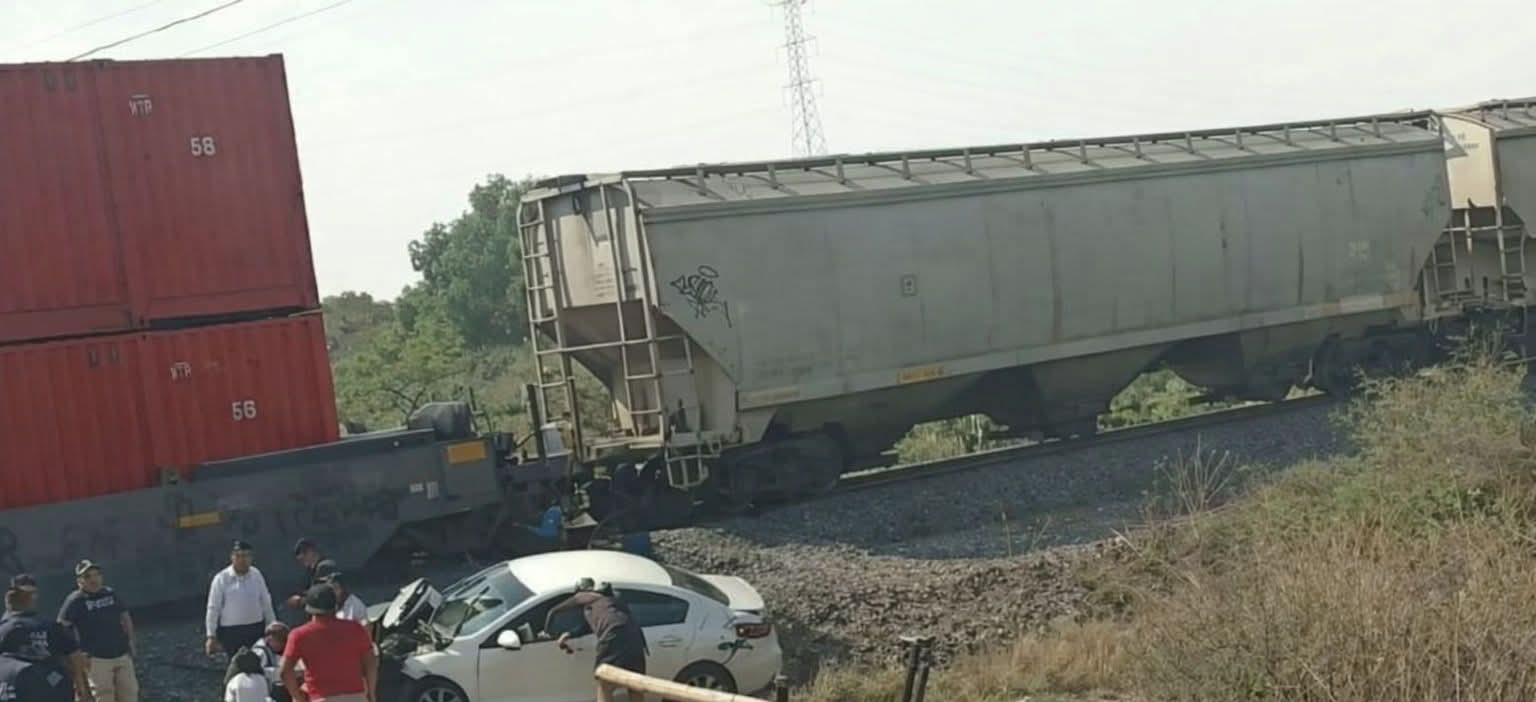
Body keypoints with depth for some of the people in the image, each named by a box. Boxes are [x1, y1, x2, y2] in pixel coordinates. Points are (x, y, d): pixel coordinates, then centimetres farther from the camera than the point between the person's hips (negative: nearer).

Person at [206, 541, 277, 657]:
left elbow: (266, 603, 11)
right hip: (231, 632, -3)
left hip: (256, 630, 3)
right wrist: (211, 636, -8)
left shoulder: (256, 575, 2)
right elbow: (213, 608, -6)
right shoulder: (221, 579, -8)